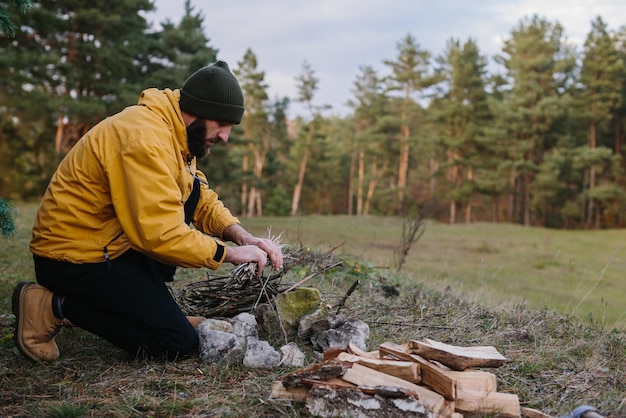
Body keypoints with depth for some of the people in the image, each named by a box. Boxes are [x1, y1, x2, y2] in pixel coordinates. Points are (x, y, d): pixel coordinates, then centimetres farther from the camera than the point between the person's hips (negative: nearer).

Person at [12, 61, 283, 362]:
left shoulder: (175, 130, 5)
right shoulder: (146, 140, -26)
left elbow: (201, 198, 11)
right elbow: (162, 235, -31)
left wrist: (240, 235, -6)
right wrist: (230, 253, -20)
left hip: (110, 242, 10)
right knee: (180, 343, -10)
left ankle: (150, 303, 6)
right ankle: (54, 307, -5)